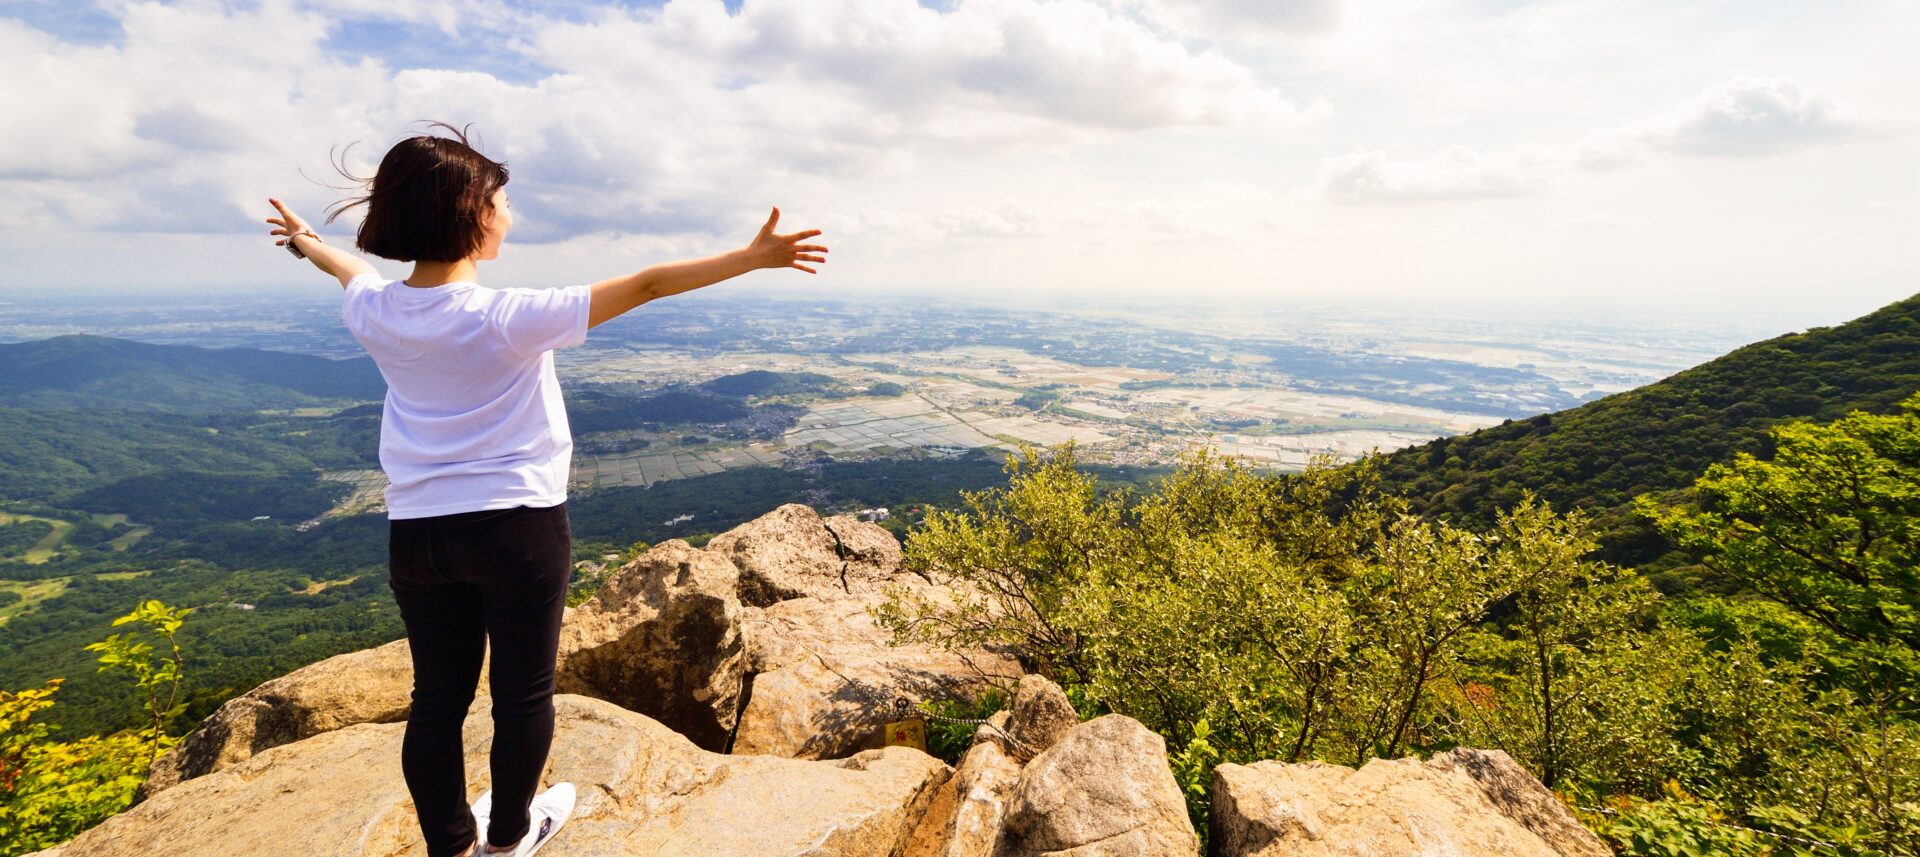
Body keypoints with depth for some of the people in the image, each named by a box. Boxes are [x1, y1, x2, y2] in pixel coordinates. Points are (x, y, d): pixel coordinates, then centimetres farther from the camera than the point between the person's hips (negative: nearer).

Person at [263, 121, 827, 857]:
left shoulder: (372, 313, -1)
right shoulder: (510, 318, -19)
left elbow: (352, 272, 23)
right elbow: (644, 286, -20)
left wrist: (306, 242, 47)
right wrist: (754, 256, -17)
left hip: (416, 532, 6)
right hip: (518, 526, -5)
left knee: (437, 697, 15)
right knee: (523, 691, 13)